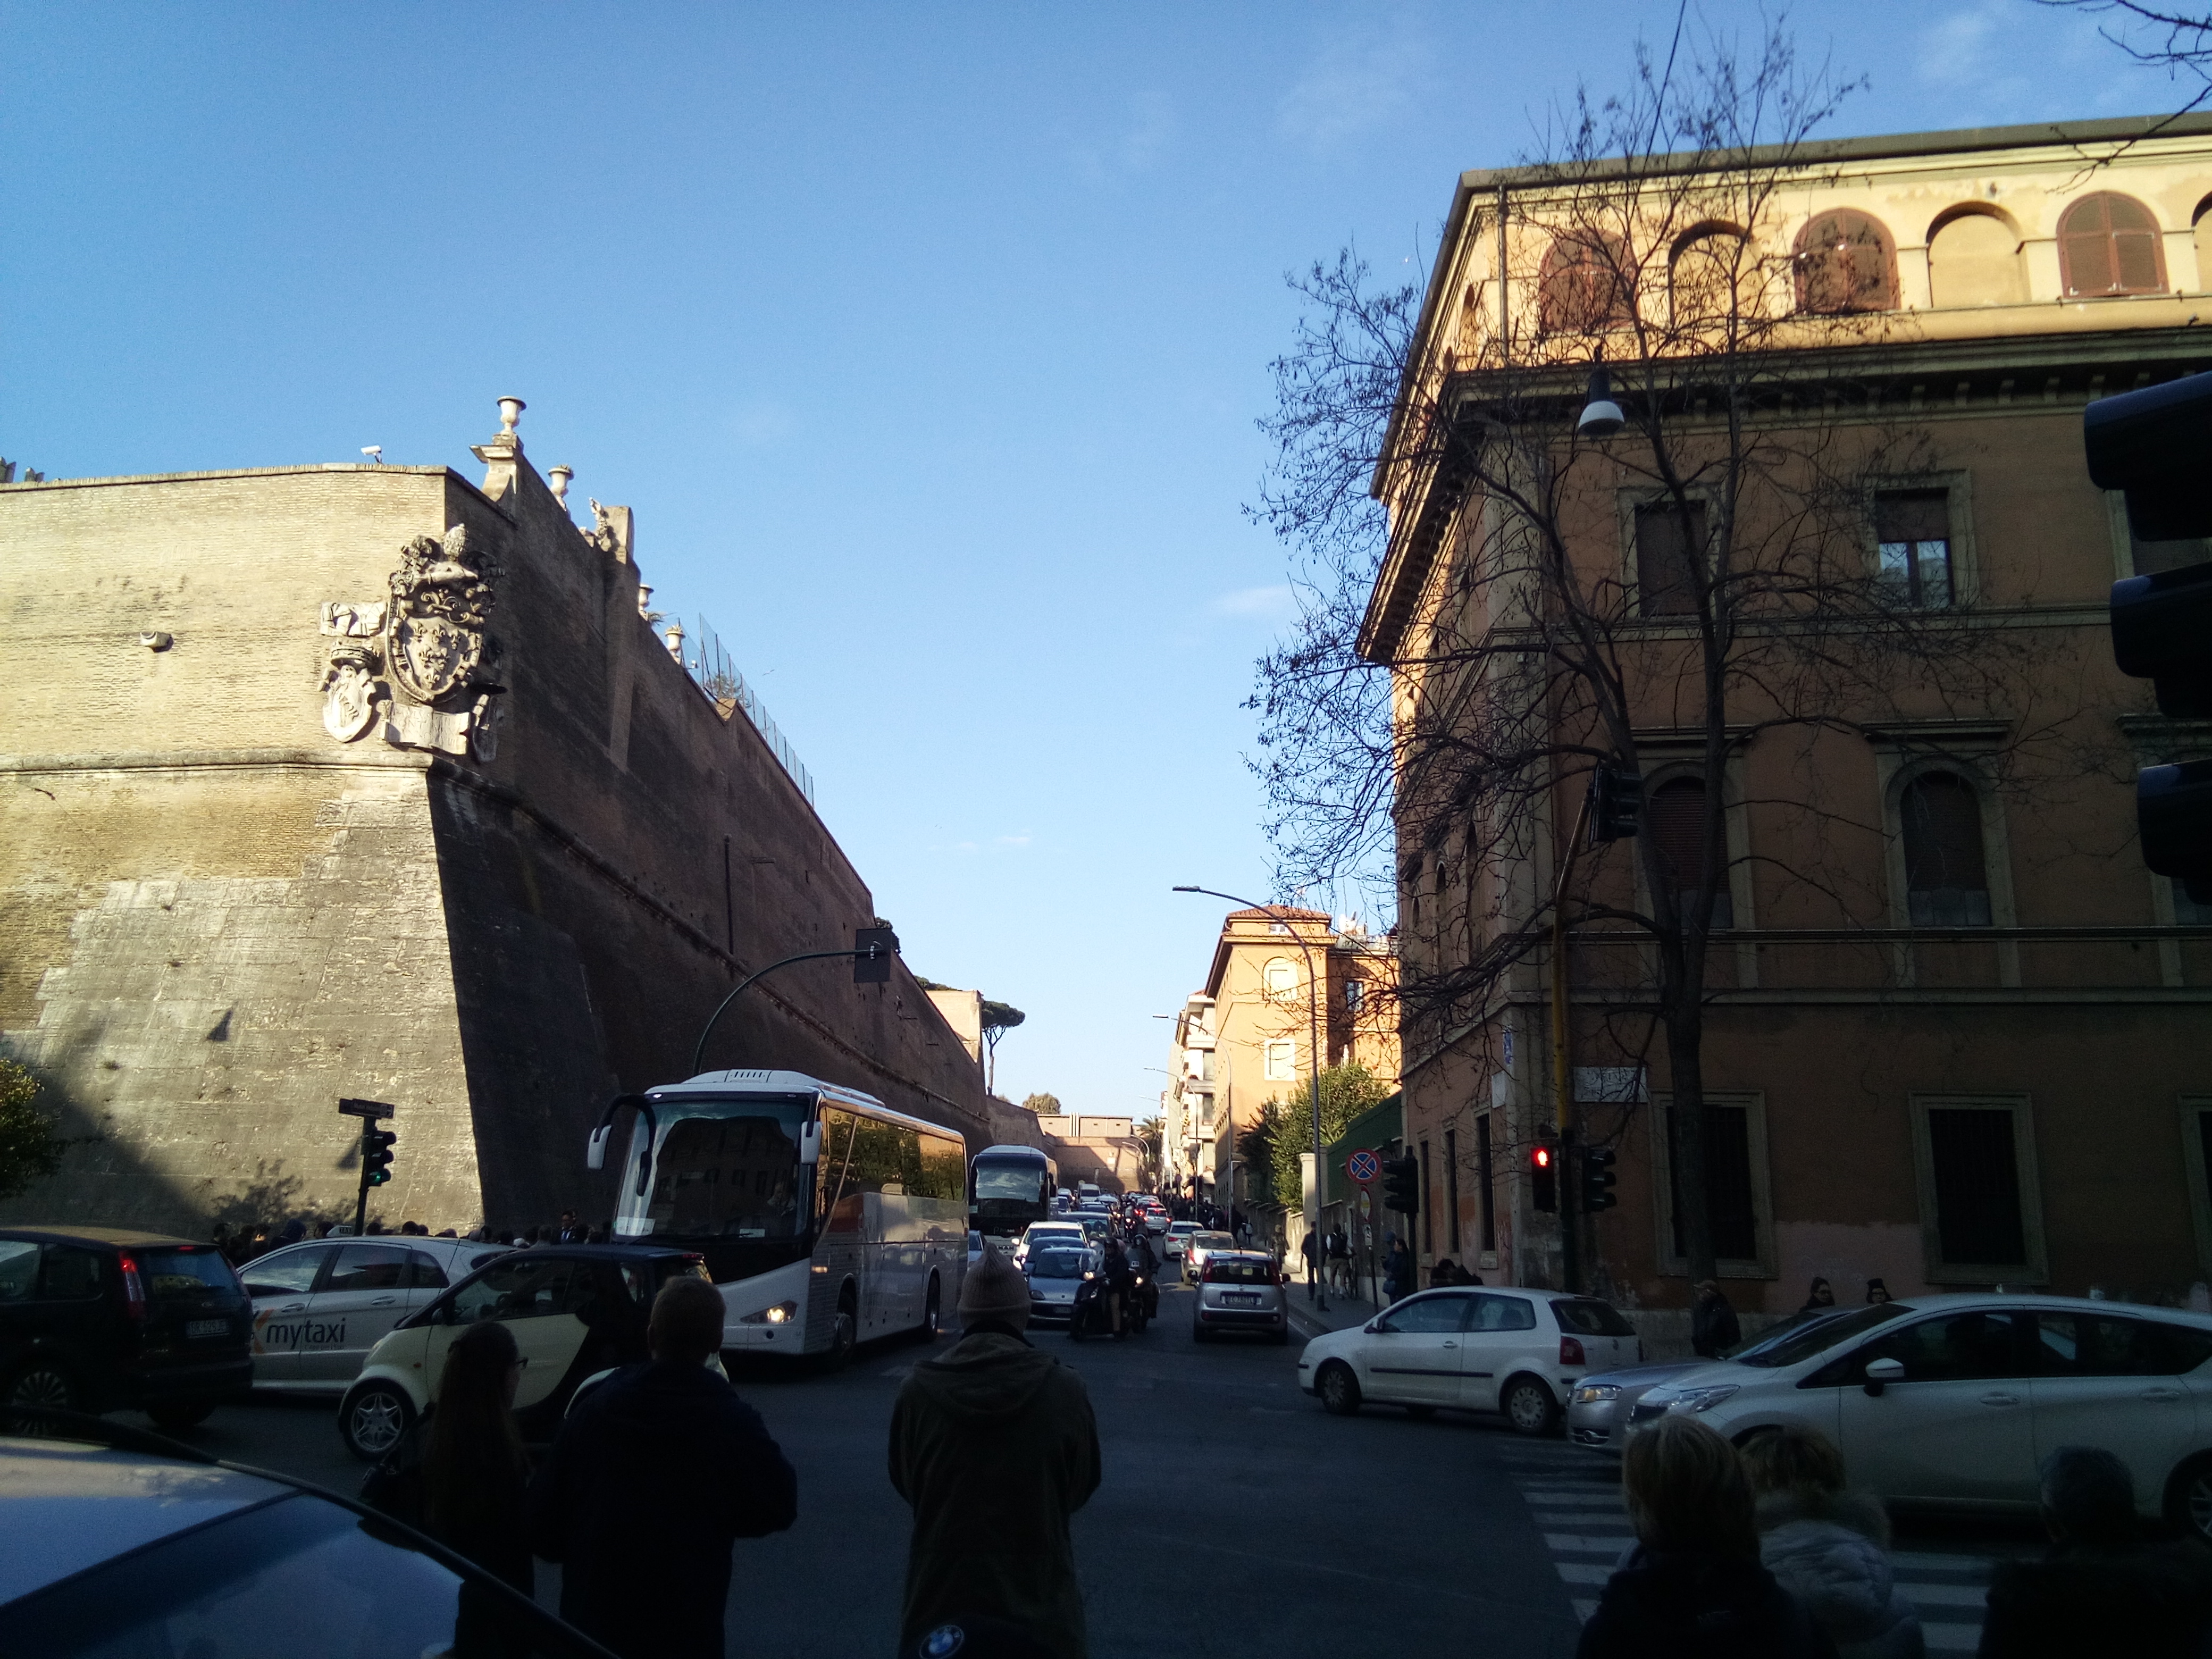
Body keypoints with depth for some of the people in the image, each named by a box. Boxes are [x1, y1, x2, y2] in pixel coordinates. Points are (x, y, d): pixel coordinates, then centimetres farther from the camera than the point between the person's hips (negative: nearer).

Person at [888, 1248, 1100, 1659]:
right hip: (1039, 1611, -1)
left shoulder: (919, 1390, -12)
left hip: (939, 1608, 1)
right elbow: (1081, 1489, 1)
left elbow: (904, 1485, 4)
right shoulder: (1065, 1389, -14)